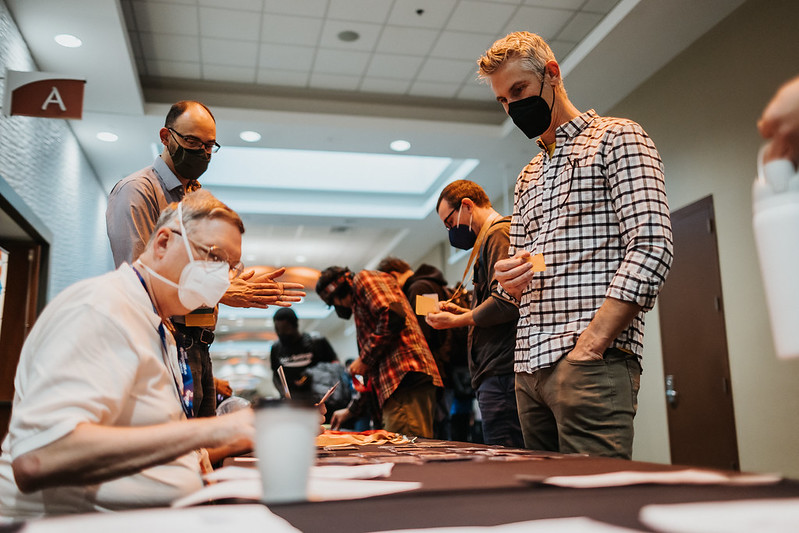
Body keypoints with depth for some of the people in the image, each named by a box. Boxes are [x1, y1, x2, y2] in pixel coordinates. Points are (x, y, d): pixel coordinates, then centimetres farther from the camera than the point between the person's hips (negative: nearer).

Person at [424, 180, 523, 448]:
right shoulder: (491, 237, 25)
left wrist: (456, 321, -7)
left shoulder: (499, 233, -7)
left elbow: (505, 301, -19)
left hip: (501, 373, -11)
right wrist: (464, 313, 18)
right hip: (499, 373, 11)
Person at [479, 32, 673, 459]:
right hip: (531, 366, 7)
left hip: (594, 363, -7)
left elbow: (651, 249, -11)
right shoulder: (527, 178, 24)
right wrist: (510, 279, 1)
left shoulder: (617, 138, 1)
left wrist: (588, 347, -19)